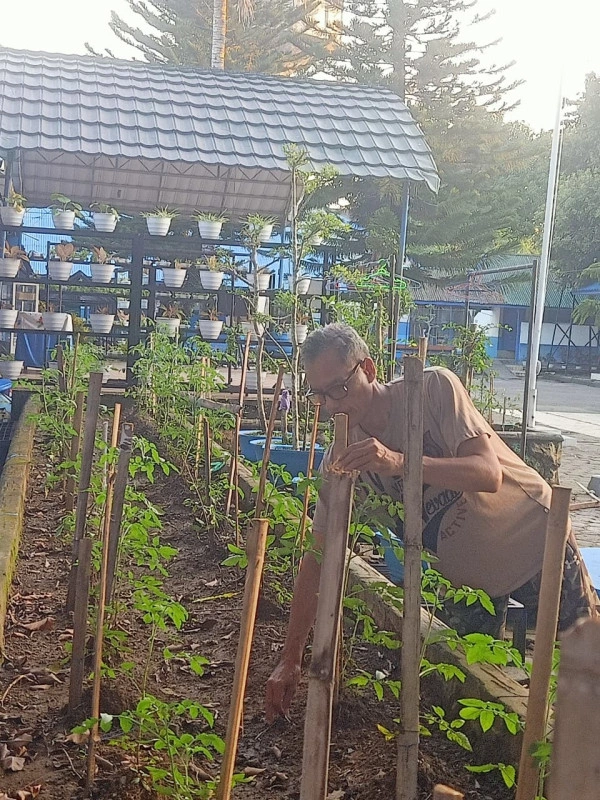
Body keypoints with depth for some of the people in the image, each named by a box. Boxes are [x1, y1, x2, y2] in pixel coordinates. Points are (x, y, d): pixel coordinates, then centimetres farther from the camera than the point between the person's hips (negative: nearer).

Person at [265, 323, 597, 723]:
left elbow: (489, 475, -33)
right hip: (466, 574, 4)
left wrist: (398, 462, -48)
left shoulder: (433, 387, -24)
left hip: (535, 537, -3)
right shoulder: (342, 458, -13)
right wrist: (291, 660, -12)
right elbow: (318, 558, -10)